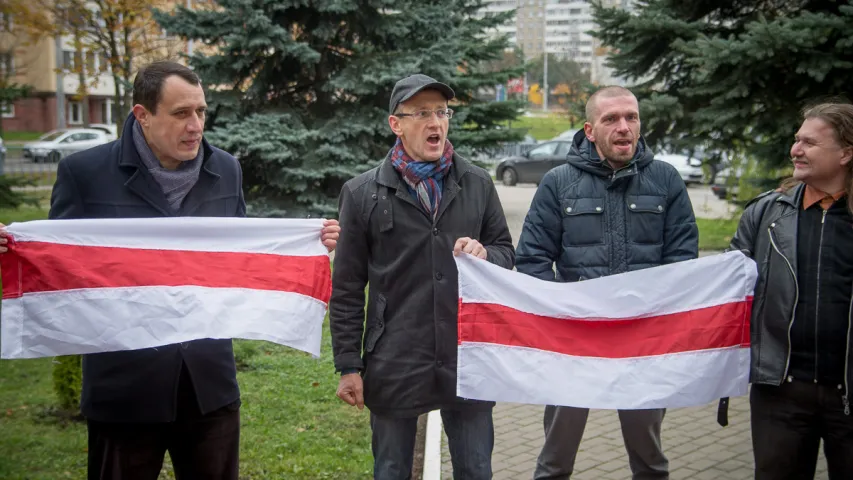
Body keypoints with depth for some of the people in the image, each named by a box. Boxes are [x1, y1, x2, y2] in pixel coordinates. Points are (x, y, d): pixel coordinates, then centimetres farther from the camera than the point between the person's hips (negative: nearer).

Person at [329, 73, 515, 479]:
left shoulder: (478, 184, 4)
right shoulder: (362, 193, -2)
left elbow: (506, 253, 12)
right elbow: (347, 289, 1)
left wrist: (485, 255, -12)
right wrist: (348, 365, -2)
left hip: (468, 361, 2)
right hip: (394, 366, -1)